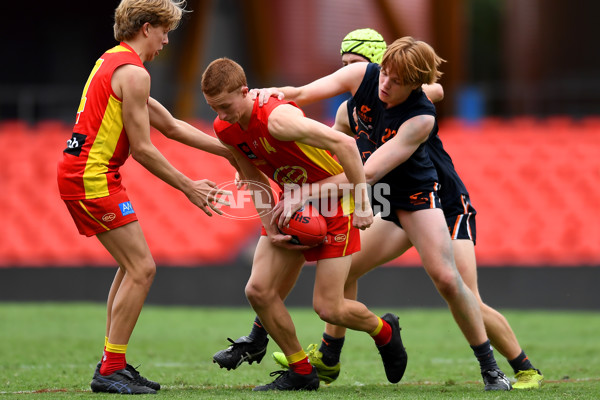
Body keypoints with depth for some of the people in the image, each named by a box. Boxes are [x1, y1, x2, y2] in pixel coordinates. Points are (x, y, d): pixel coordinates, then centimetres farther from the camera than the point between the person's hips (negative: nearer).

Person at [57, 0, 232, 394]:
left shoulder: (112, 62, 19)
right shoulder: (133, 73, -13)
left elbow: (170, 125, 23)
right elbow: (142, 149, -15)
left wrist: (228, 149, 22)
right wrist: (188, 187, -7)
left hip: (77, 173, 10)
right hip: (94, 178, -10)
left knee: (133, 267, 16)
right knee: (142, 269, -9)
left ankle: (113, 364, 17)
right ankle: (110, 371, -9)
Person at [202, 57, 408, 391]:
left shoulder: (276, 118, -32)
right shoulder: (224, 128, -7)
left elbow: (344, 144, -31)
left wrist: (362, 203, -27)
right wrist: (271, 229, -4)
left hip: (334, 202, -7)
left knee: (328, 307, -8)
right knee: (258, 290, -5)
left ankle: (384, 331, 25)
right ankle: (301, 372, 10)